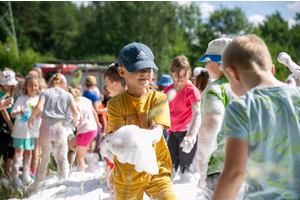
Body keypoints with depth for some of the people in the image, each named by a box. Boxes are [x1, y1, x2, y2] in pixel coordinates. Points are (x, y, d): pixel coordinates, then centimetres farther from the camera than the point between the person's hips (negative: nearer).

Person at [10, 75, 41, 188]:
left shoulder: (38, 99, 6)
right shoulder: (21, 99, -7)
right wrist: (19, 112, -33)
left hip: (32, 130, 5)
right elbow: (12, 114, -13)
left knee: (29, 152, 11)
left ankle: (26, 175, 22)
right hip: (20, 129, -5)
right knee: (19, 151, -7)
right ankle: (15, 177, -6)